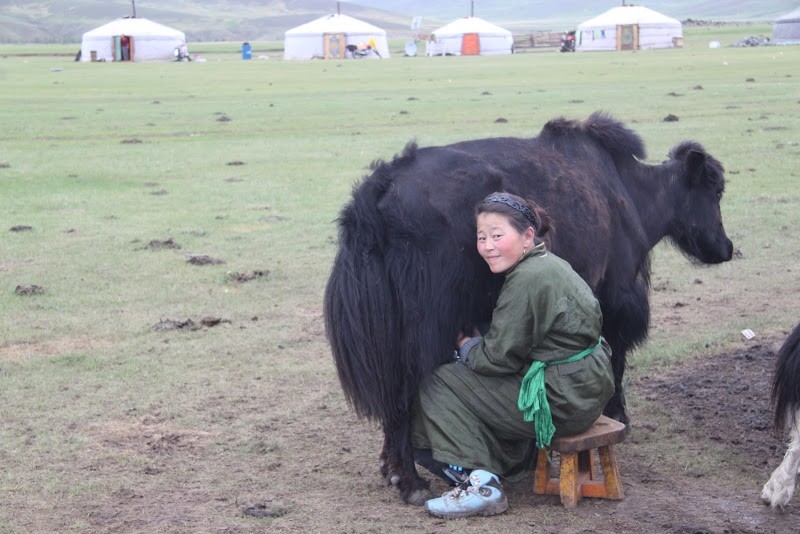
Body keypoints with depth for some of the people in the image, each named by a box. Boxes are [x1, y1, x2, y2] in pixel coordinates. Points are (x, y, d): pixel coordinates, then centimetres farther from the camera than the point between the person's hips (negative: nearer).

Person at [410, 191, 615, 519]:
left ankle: (479, 485, -6)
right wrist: (475, 343, 9)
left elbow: (499, 358, -15)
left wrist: (465, 345, 2)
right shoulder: (549, 264, 9)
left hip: (562, 402, -10)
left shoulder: (527, 281, -20)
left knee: (440, 385, -4)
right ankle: (517, 457, 30)